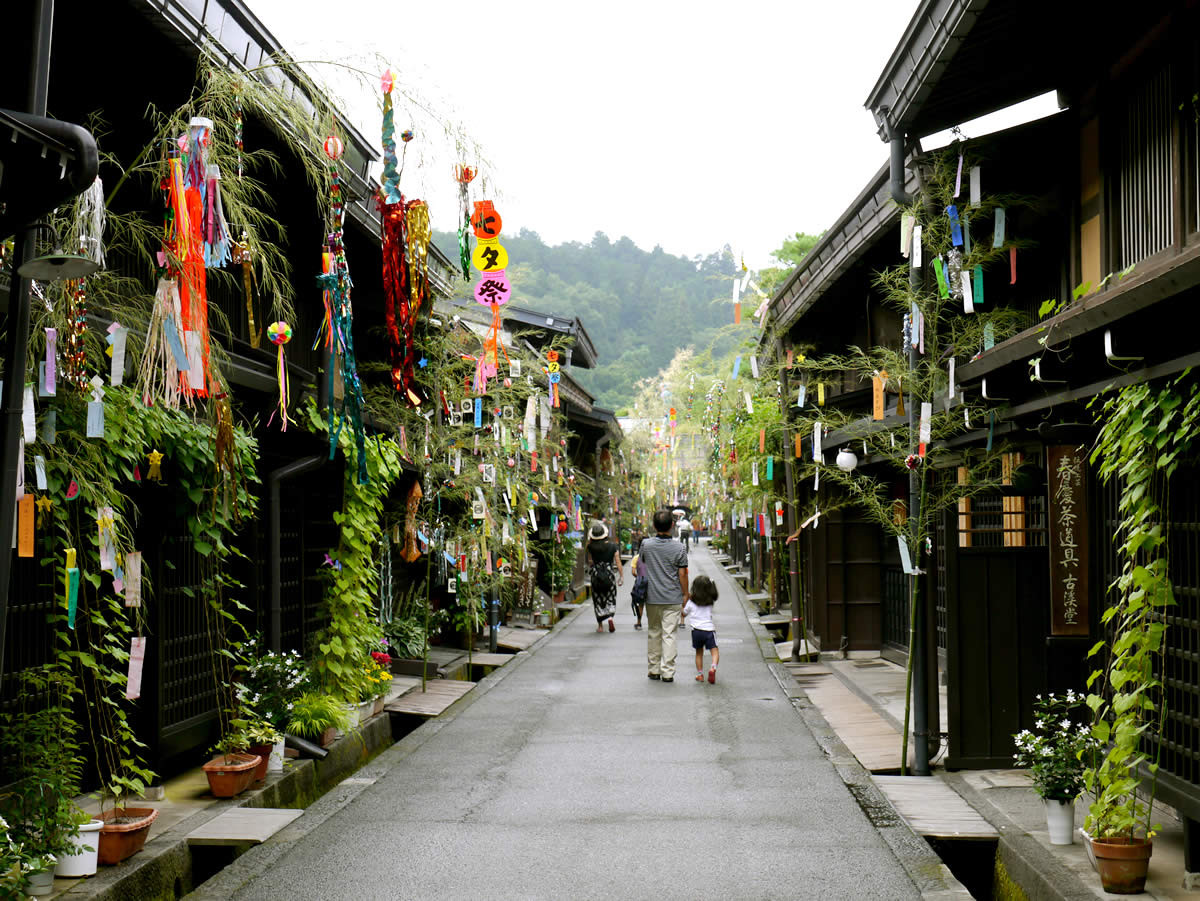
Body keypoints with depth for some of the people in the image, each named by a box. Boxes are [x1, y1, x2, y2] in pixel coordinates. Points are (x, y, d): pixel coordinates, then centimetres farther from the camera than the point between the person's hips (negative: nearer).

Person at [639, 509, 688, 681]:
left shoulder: (646, 544, -6)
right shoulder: (680, 548, -11)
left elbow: (640, 563, 10)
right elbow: (682, 573, -6)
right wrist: (685, 594, 6)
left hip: (652, 597, 2)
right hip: (673, 598, -2)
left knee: (653, 633, 14)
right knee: (669, 634, 2)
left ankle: (653, 670, 20)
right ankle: (667, 672, 0)